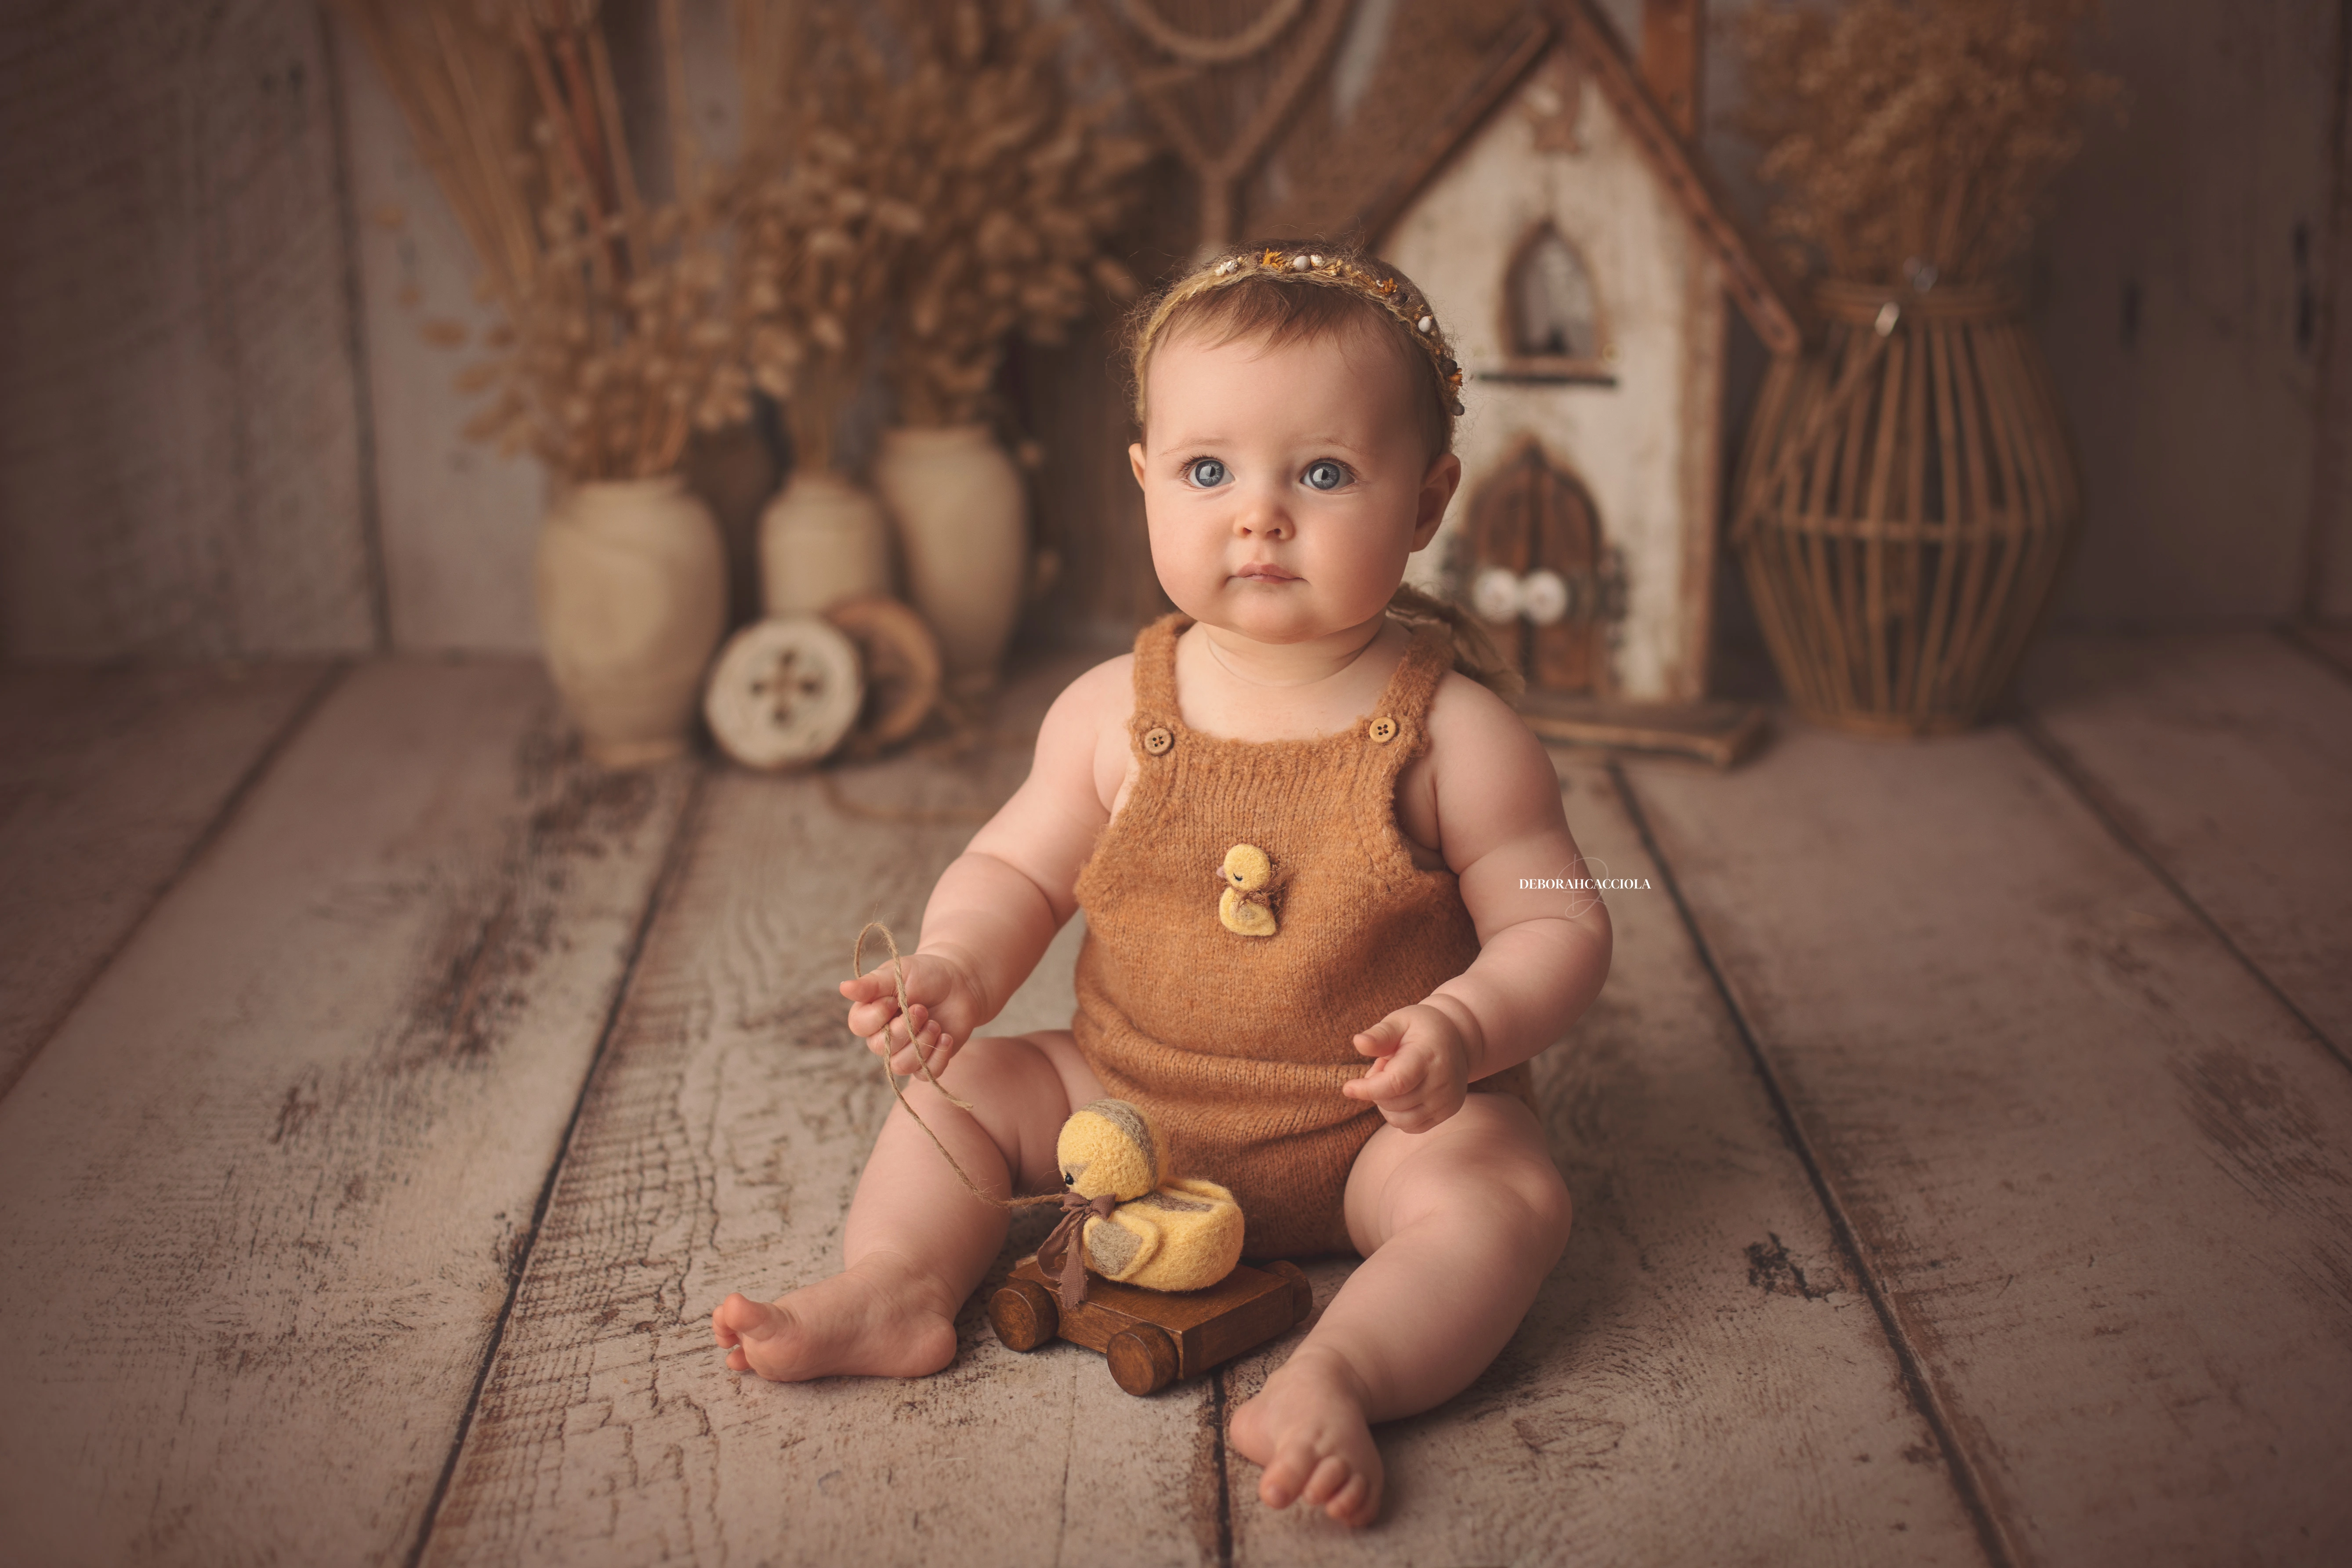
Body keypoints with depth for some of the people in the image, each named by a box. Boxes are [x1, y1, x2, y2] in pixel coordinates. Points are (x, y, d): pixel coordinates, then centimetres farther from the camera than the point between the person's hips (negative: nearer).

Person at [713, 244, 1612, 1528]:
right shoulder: (1113, 713, -4)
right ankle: (895, 1289, -11)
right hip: (1130, 1104, 4)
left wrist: (1461, 1031, -29)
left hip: (1372, 1132, -4)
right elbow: (1016, 872, 6)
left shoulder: (1454, 734, -13)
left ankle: (1338, 1378, -41)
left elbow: (1556, 927, -10)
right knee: (960, 1088, -1)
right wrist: (952, 973, -15)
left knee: (1505, 1194, -29)